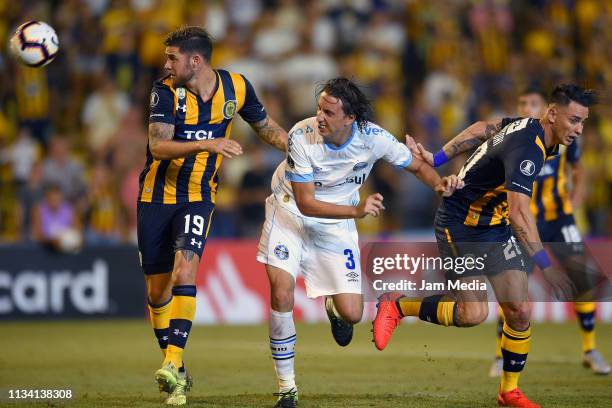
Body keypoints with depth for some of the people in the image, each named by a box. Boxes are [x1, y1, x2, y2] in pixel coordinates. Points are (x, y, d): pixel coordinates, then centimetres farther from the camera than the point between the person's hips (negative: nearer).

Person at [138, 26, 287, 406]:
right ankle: (176, 373, 21)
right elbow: (158, 145, -24)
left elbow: (266, 126, 13)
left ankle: (173, 363, -29)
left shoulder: (236, 87, -5)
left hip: (199, 196, -1)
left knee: (185, 269, -24)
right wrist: (207, 144, -37)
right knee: (157, 287, 5)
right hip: (157, 196, 1)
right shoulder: (165, 91, -12)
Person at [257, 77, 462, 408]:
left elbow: (417, 166, -3)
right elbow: (305, 203, -25)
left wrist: (440, 183, -26)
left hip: (336, 225, 2)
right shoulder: (301, 136, -26)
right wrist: (357, 210, -37)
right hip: (290, 214, -2)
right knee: (281, 294, -20)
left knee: (351, 315, -7)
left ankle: (333, 306, 36)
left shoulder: (373, 138, -21)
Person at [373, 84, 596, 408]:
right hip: (460, 226, -9)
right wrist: (546, 266, -40)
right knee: (473, 313, -17)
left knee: (520, 311, -1)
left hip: (496, 230, 9)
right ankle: (397, 306, 5)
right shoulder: (528, 148, -30)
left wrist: (436, 160, 17)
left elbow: (480, 129, 13)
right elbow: (519, 212, -38)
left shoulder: (530, 127, -1)